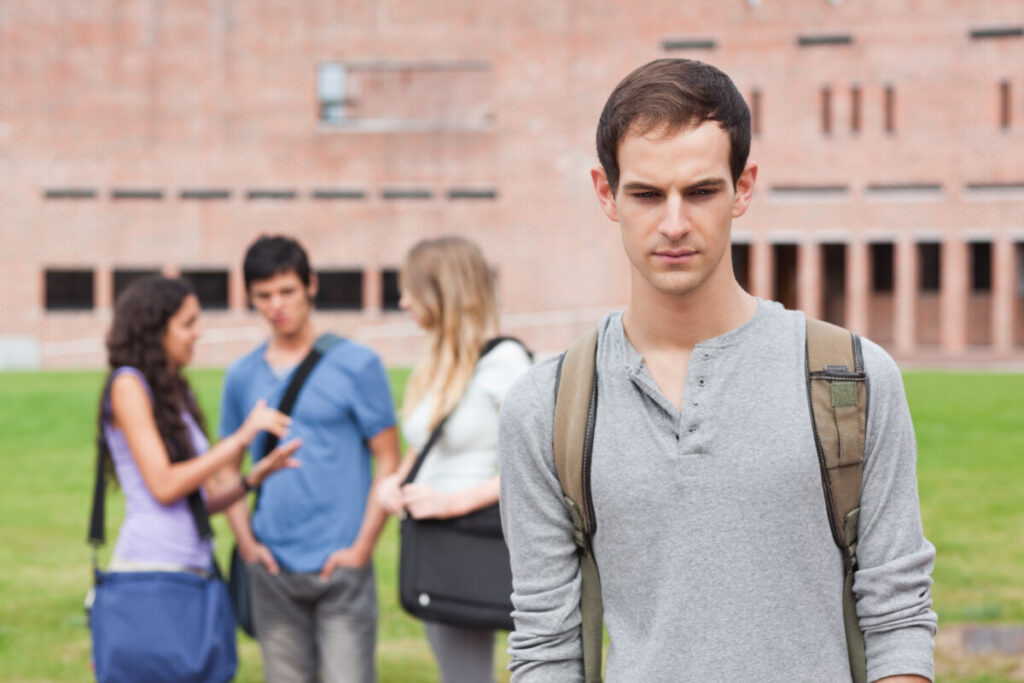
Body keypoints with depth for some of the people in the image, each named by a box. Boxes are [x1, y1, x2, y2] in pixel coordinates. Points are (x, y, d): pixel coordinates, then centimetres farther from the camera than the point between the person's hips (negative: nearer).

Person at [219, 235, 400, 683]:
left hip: (339, 564, -4)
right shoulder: (241, 376, 10)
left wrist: (361, 548, -9)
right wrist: (246, 542, 2)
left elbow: (387, 461, -2)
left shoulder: (356, 365, -1)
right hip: (274, 571, 4)